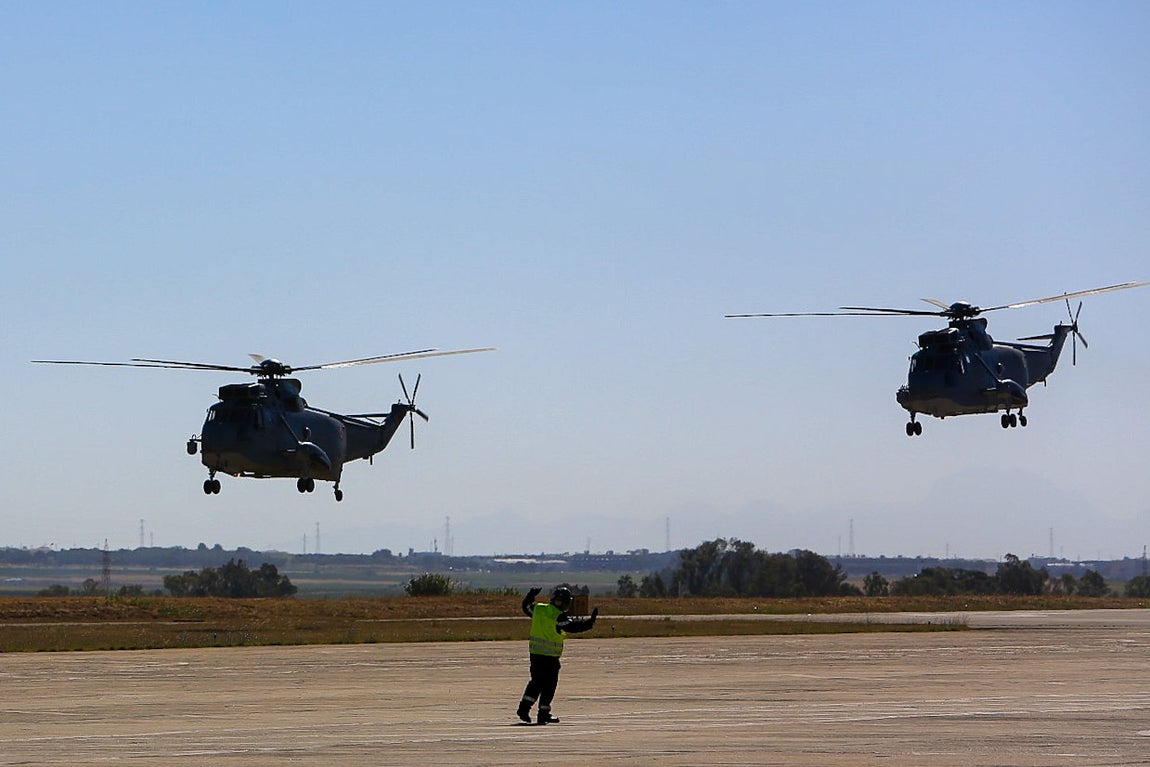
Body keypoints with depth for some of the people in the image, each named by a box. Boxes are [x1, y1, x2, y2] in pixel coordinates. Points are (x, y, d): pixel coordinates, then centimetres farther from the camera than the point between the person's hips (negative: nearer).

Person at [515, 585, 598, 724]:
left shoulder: (538, 608, 4)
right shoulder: (559, 617, -16)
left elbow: (526, 607, 22)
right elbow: (573, 627, -21)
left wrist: (531, 595, 38)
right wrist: (591, 621, -17)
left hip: (535, 653, 7)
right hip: (550, 655, -6)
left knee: (536, 682, 17)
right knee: (549, 685, 4)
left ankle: (524, 708, 10)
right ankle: (543, 714, 7)